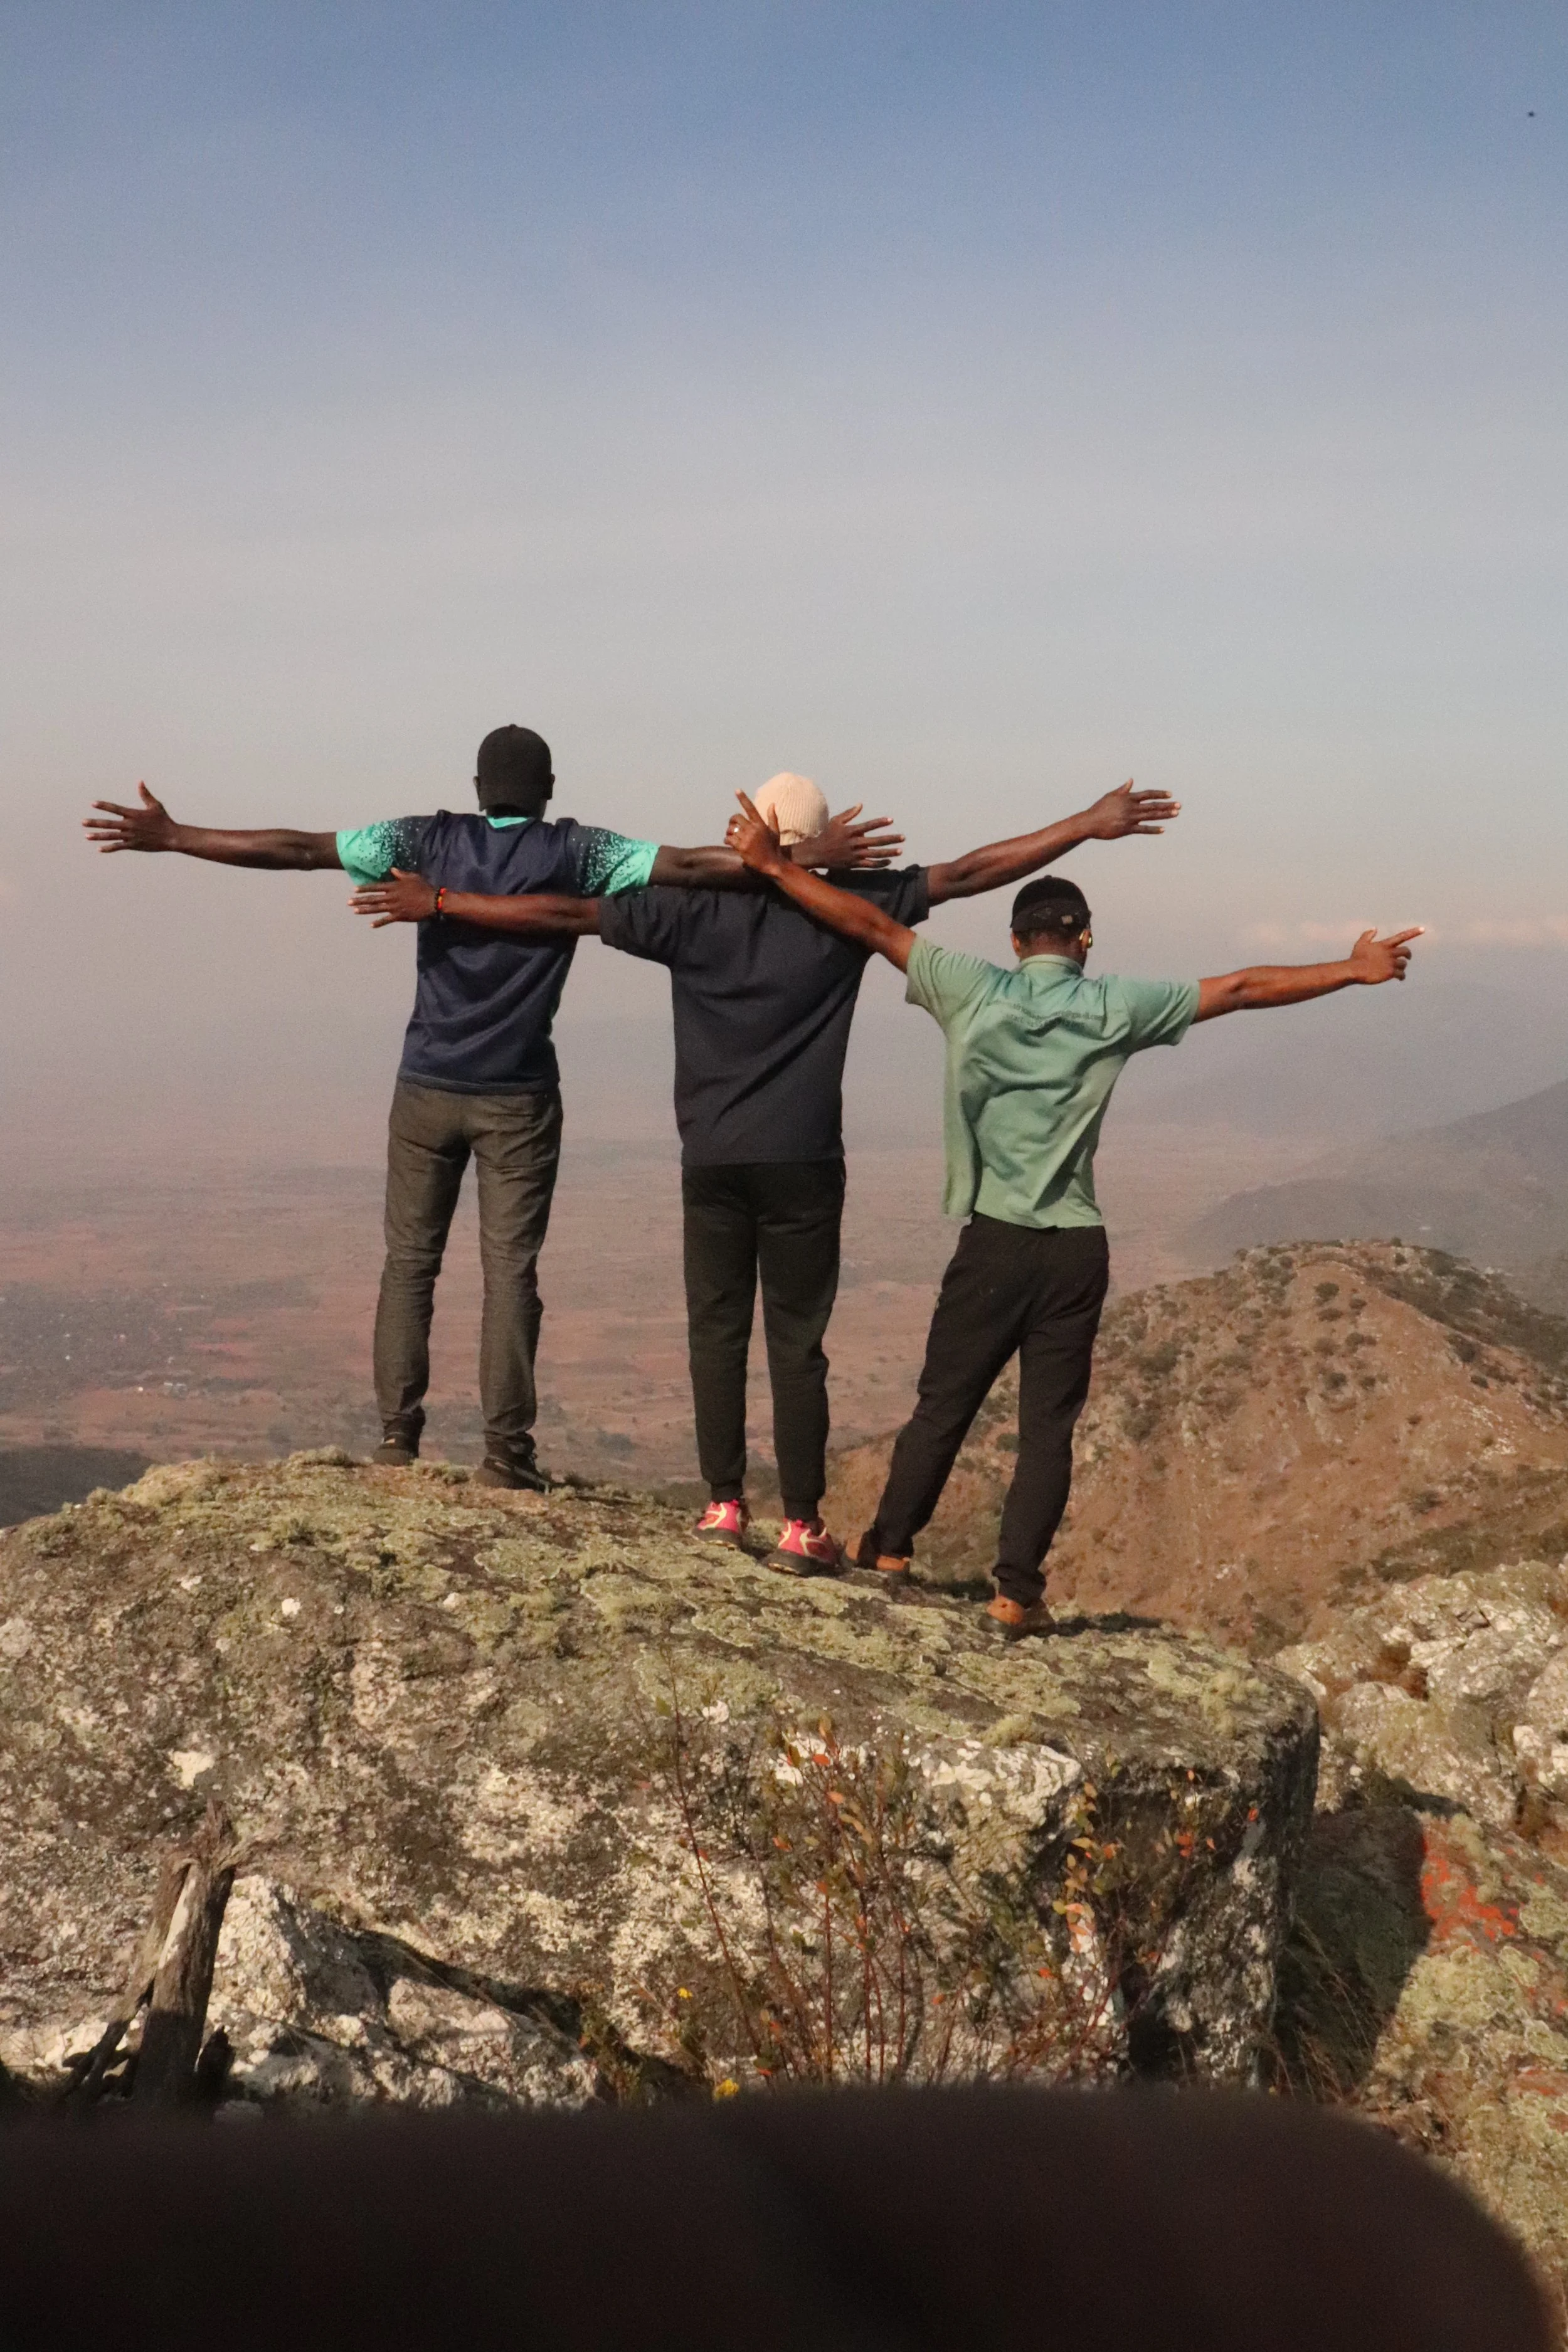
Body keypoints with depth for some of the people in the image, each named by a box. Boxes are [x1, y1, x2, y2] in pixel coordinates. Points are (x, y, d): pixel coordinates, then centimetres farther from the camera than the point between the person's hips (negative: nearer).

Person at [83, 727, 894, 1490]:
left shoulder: (431, 840, 0)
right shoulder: (572, 853, -4)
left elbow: (296, 850, -3)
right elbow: (688, 865, -12)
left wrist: (172, 837, 2)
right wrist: (804, 861, -12)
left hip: (426, 1088, 2)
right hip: (517, 1098, -2)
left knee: (410, 1261, 10)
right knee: (511, 1270, 1)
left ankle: (396, 1438, 9)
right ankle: (506, 1453, 0)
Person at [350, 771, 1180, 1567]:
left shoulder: (695, 911, -2)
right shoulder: (845, 910, -3)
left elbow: (560, 912, -1)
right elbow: (968, 874, -2)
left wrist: (438, 903, 7)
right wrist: (1088, 825, 3)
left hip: (712, 1163, 1)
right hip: (802, 1165, -1)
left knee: (716, 1329, 10)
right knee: (796, 1341, 2)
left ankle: (723, 1504, 11)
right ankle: (801, 1526, 4)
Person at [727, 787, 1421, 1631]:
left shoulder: (974, 991, -1)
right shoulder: (1116, 1008, 0)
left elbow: (872, 926, 0)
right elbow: (1244, 989, 4)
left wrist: (774, 866, 6)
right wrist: (1354, 970, 12)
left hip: (995, 1241, 0)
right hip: (1077, 1249, 0)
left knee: (943, 1404, 11)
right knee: (1048, 1425, 5)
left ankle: (889, 1546, 20)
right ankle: (1017, 1587, 4)